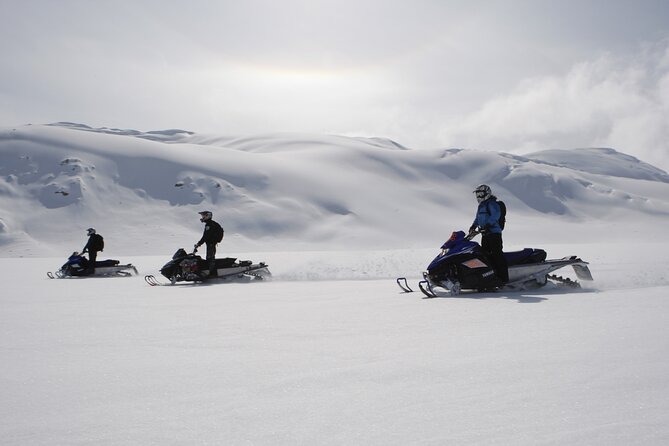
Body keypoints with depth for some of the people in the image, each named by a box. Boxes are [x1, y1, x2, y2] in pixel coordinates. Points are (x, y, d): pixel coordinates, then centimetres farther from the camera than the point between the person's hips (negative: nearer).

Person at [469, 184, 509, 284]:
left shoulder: (491, 203, -9)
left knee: (497, 255, -14)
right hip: (485, 234, 10)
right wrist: (474, 226, 20)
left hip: (494, 233, -10)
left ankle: (503, 278, -15)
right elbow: (478, 218, 33)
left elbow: (496, 215, -25)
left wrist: (487, 225, -33)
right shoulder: (481, 205, 20)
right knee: (485, 254, 10)